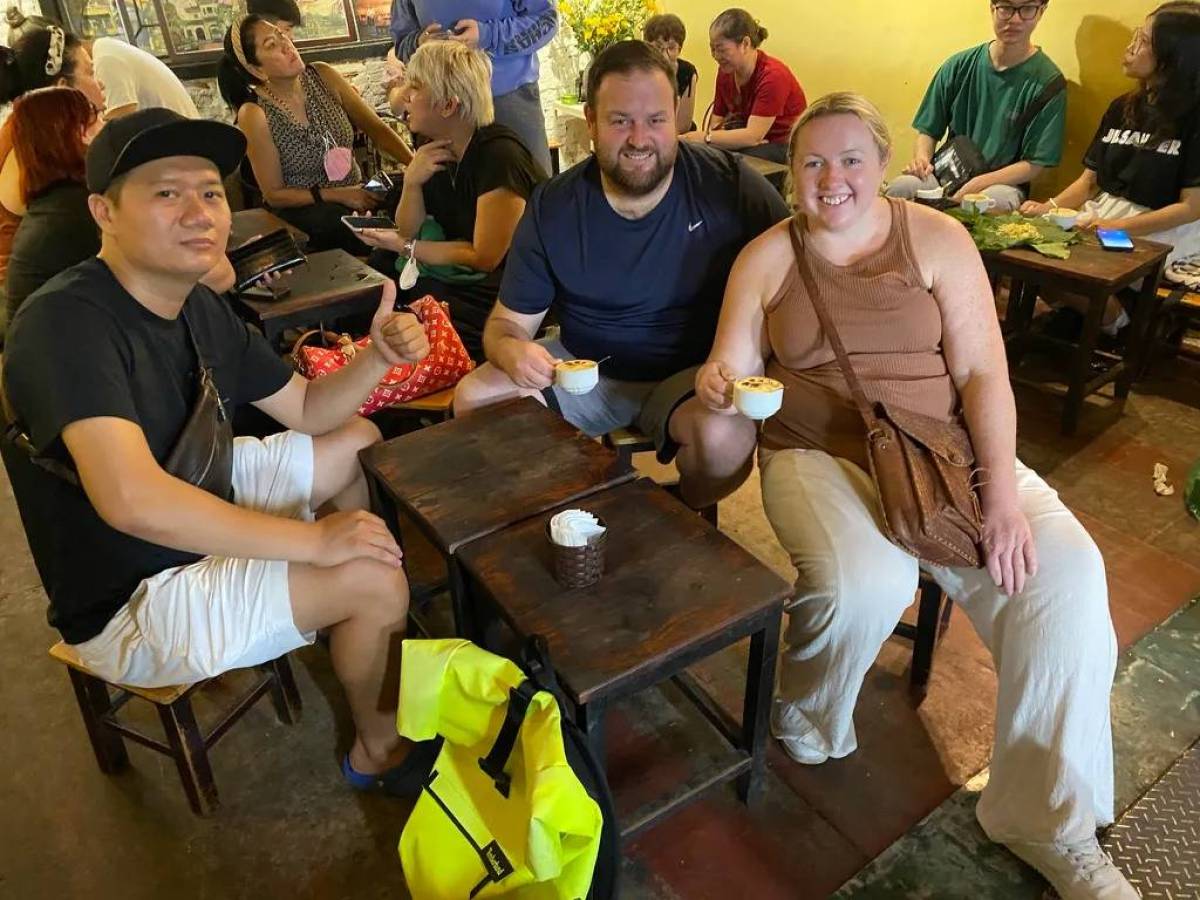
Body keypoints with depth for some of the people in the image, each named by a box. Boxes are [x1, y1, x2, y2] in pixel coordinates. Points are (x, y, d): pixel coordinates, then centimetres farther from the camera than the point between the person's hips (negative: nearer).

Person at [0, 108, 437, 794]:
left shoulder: (201, 307, 0)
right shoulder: (67, 321, -28)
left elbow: (309, 410, 6)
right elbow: (131, 499, -41)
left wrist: (378, 358, -14)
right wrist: (313, 539, -34)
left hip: (205, 509, 10)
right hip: (130, 601, -9)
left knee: (360, 440, 14)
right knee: (375, 581, -22)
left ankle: (385, 641, 27)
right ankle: (380, 749, 10)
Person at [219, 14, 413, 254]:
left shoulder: (323, 76, -2)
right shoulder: (254, 114, -14)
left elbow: (376, 129, -1)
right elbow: (274, 194, -10)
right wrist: (337, 195, -20)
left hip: (356, 192, 5)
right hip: (301, 210, -4)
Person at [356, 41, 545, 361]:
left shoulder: (498, 155, -22)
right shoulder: (437, 150, 4)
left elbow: (484, 257, -20)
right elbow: (408, 232, 5)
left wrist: (404, 247, -16)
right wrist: (412, 181, -14)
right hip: (464, 280, 8)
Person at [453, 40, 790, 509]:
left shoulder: (727, 184, -15)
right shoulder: (551, 208, -7)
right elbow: (507, 321, -2)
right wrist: (512, 350, -28)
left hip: (691, 372, -2)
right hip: (583, 366, 3)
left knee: (725, 435, -34)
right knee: (475, 399, -17)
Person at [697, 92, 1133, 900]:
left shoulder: (937, 239, 2)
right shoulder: (767, 258, 4)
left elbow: (984, 373, -3)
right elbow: (731, 371, 2)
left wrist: (1004, 490, -15)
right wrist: (719, 383, -24)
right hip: (819, 454, -1)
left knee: (1065, 573, -20)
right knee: (864, 585, -32)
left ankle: (1051, 819, -1)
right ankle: (808, 714, 6)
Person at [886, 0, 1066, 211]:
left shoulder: (1048, 83, -3)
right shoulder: (959, 66, 5)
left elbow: (1035, 164, -6)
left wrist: (978, 184, -21)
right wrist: (922, 158, -12)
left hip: (1003, 183, -1)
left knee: (997, 200, -38)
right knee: (901, 187, -32)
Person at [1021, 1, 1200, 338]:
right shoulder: (1122, 108, 11)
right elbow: (1089, 180, 10)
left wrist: (1116, 227, -20)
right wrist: (1050, 207, -10)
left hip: (1159, 231, -6)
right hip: (1100, 215, 6)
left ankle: (1114, 323, 3)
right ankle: (1076, 312, 7)